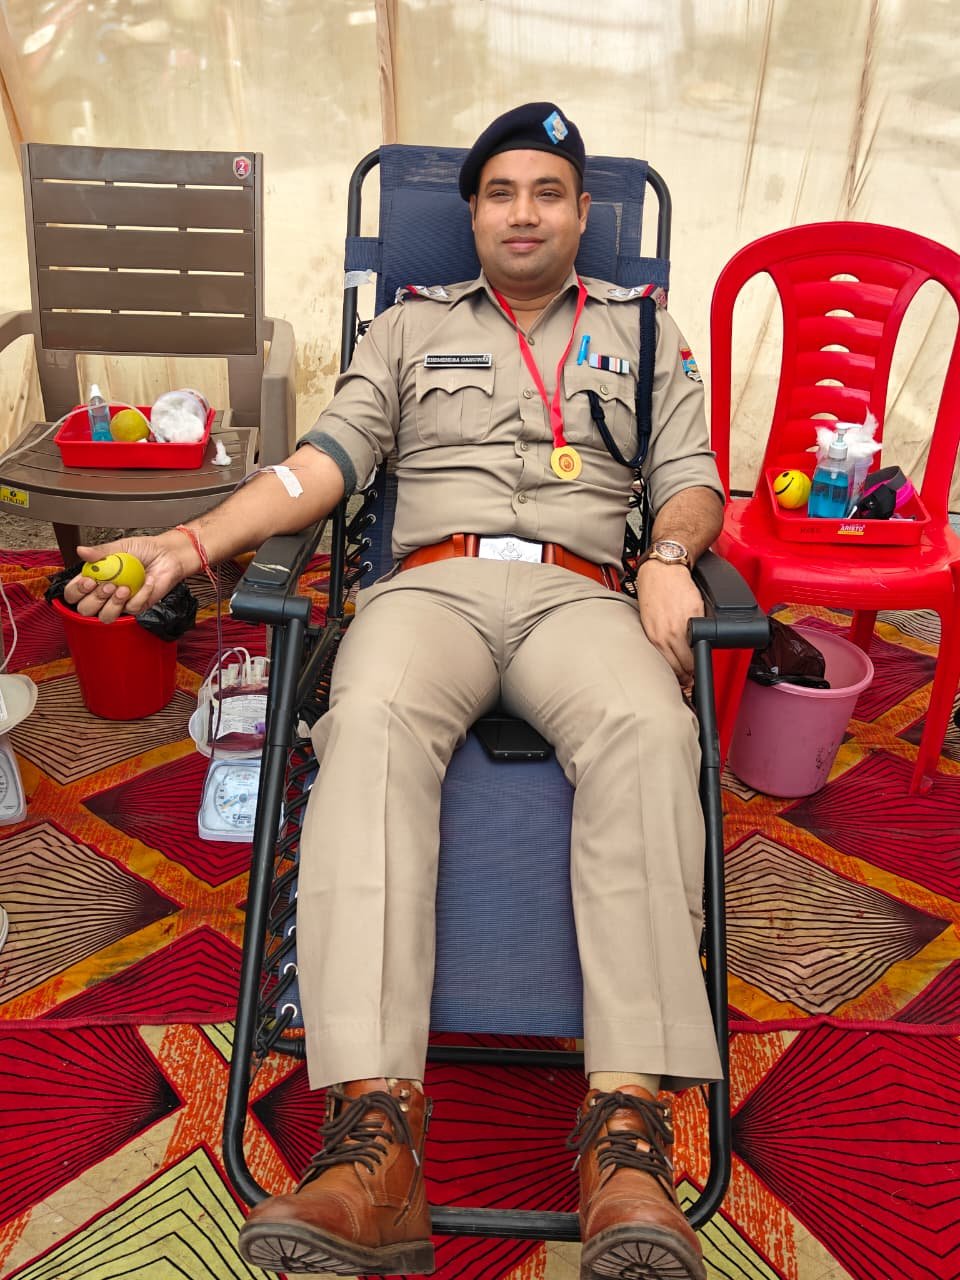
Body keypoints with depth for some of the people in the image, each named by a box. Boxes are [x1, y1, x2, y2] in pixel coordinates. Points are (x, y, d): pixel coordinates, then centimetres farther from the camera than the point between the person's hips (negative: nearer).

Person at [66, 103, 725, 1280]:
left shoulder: (644, 331, 27)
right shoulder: (412, 325, 25)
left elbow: (690, 477, 17)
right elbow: (326, 459, 12)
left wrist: (669, 555, -8)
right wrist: (193, 541, -5)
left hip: (579, 592, 1)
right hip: (431, 580, 0)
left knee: (646, 733, -35)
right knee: (374, 722, -36)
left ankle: (626, 1137, -40)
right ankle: (374, 1142, -42)